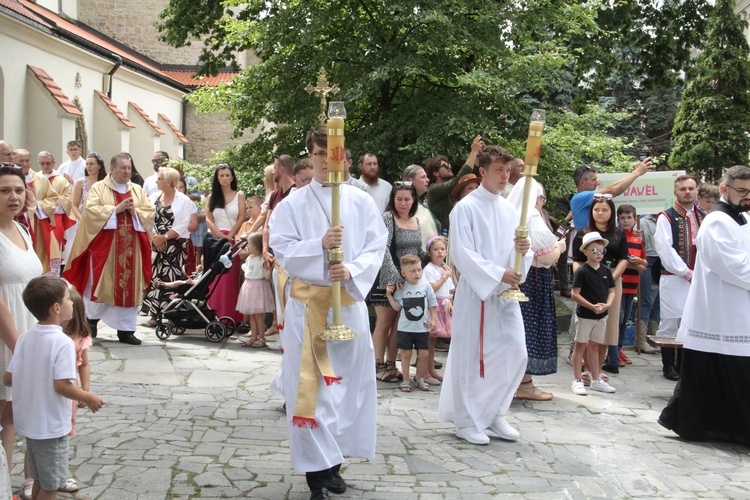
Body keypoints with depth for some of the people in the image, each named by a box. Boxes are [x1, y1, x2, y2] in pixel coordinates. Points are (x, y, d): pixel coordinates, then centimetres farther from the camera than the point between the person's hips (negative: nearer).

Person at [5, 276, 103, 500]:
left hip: (29, 422, 7)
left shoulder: (25, 338, 1)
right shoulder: (63, 342, -21)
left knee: (40, 479, 21)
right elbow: (62, 386, -26)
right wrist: (89, 398, -11)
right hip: (51, 425, -7)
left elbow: (8, 378, 3)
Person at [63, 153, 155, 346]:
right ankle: (92, 319, 23)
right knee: (102, 283, 0)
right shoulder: (98, 188, 2)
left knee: (130, 286, 1)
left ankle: (125, 329, 6)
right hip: (104, 245, -3)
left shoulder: (138, 190, 13)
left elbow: (150, 212, 7)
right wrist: (116, 209, -15)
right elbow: (91, 210, -11)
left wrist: (135, 211, -11)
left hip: (131, 246, 3)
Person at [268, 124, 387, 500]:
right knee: (309, 382, -3)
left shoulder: (362, 202, 5)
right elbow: (283, 250, -5)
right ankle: (316, 467, 4)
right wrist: (320, 244, -21)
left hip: (350, 300, 2)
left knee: (347, 379, 6)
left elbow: (377, 247, 0)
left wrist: (352, 270, -18)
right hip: (307, 301, -2)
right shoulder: (293, 204, 1)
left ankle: (332, 459, 21)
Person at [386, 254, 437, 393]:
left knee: (424, 354, 5)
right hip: (405, 328, -1)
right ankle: (405, 380, 16)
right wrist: (389, 295, -5)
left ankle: (419, 378, 25)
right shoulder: (401, 289, -1)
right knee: (406, 354, 5)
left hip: (422, 328, 1)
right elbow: (397, 307, 4)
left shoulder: (426, 286, -1)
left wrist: (433, 319, -4)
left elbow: (433, 305, 4)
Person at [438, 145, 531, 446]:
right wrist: (498, 274, -20)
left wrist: (523, 249, -10)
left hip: (506, 292, 6)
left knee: (515, 353, 3)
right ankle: (466, 421, 12)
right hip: (475, 291, -6)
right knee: (471, 357, -1)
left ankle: (494, 415, 19)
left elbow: (518, 252, 14)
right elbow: (462, 253, -14)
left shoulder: (509, 211, 12)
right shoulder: (466, 209, -7)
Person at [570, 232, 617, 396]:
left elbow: (612, 291, 8)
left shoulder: (606, 270, 5)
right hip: (585, 315, -5)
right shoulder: (581, 271, -12)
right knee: (581, 346, 3)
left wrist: (608, 304, -11)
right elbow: (574, 294, -16)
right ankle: (577, 381, 8)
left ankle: (596, 380, 23)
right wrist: (592, 306, -21)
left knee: (595, 346, 15)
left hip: (602, 315, 5)